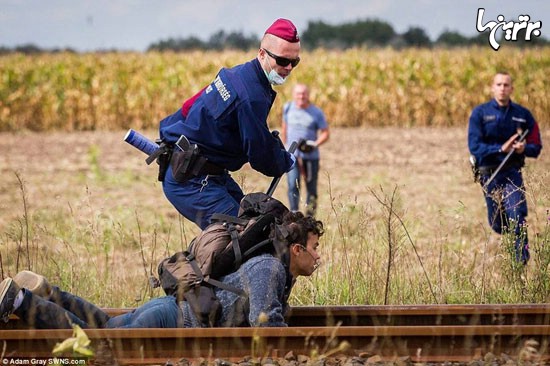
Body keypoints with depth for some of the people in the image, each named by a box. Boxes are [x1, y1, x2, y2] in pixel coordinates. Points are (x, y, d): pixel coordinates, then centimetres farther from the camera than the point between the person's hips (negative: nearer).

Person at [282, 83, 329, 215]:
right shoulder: (288, 108, 4)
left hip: (310, 155, -1)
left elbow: (325, 133, -1)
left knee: (311, 187, 6)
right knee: (293, 186, -11)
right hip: (292, 155, 1)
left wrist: (314, 145, -17)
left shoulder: (316, 113, -5)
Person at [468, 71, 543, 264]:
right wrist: (501, 149, -21)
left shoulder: (523, 114, 3)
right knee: (497, 224, 10)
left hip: (512, 173, -1)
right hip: (489, 174, 1)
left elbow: (536, 147, 6)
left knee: (517, 215, -19)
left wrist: (524, 148, -17)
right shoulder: (480, 113, -2)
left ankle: (522, 262, -13)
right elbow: (474, 147, -11)